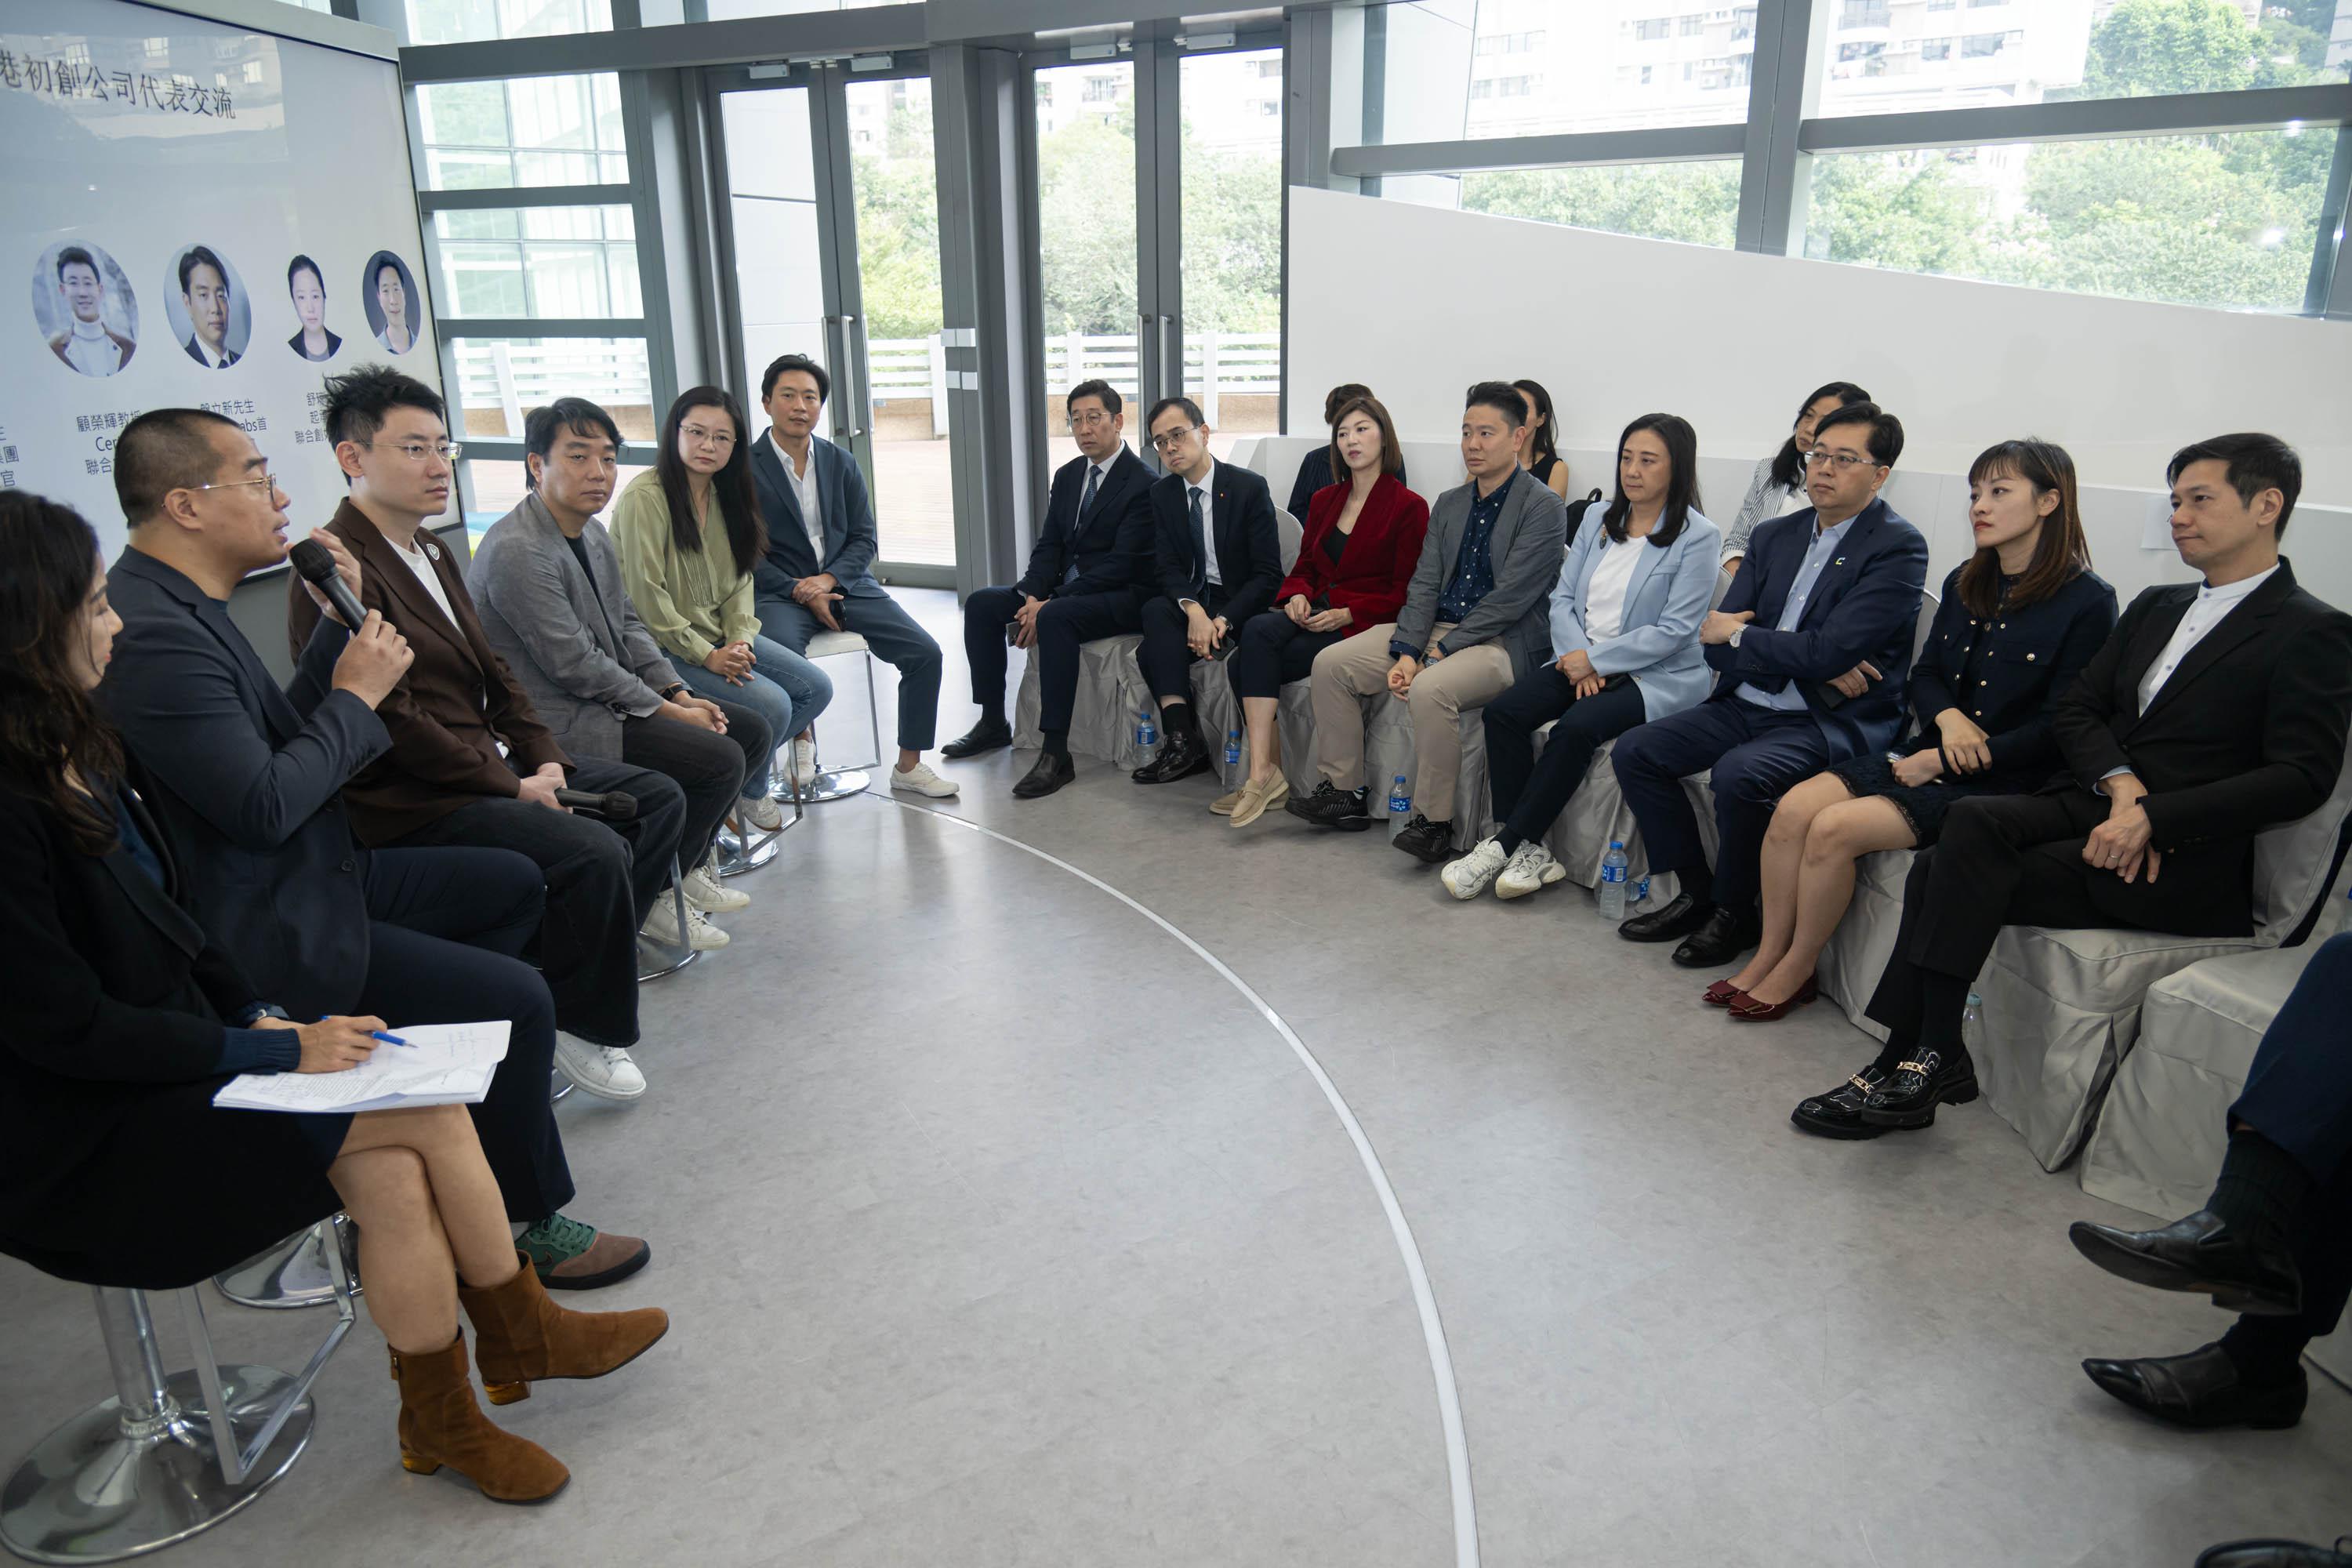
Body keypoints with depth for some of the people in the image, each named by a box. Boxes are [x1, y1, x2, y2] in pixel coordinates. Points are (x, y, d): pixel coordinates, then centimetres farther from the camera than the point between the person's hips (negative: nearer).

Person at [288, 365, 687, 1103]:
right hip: (410, 801, -10)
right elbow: (390, 719, -21)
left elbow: (491, 669, 16)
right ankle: (586, 1029, -6)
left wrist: (544, 760, 1)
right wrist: (512, 787, -16)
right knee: (595, 851, -27)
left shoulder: (430, 551, 15)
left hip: (492, 765, 10)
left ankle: (583, 957, 12)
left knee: (657, 798, 6)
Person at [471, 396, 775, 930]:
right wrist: (666, 710, -15)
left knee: (751, 731, 4)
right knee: (720, 760, -20)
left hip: (612, 700, 10)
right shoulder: (516, 551, -21)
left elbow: (627, 624, 14)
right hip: (561, 723, -10)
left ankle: (688, 863, 18)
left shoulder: (591, 531, 10)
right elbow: (574, 665, -22)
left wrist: (679, 694, 1)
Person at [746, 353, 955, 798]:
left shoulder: (841, 463, 11)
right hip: (780, 593, -4)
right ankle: (802, 743, -7)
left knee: (925, 653, -12)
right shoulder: (745, 468, -2)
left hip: (844, 584, 4)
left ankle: (908, 766, 2)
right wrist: (801, 592, -15)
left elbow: (865, 539, 9)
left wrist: (828, 580, -10)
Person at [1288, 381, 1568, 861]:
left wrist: (1441, 651, -17)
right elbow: (1424, 584, 7)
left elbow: (1508, 599, -16)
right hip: (1437, 631, 8)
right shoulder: (1448, 504, 15)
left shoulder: (1543, 509, -8)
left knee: (1430, 689, -37)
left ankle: (1434, 822, -22)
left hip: (1502, 642, -8)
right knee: (1331, 663, -4)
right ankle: (1343, 794, 4)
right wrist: (1406, 652, -9)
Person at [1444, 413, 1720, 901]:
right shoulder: (1599, 521, 11)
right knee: (1502, 712, -18)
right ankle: (1528, 850, -17)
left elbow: (1673, 631, -13)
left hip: (1657, 676, -6)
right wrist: (1578, 662, -8)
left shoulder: (1696, 536, -6)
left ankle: (1503, 845, -21)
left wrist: (1595, 660, -15)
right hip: (1583, 662, 6)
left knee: (1576, 728, -32)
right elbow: (1563, 598, 9)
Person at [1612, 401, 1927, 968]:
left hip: (1834, 722, -7)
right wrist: (1813, 663, -12)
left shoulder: (1898, 548, -9)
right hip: (1749, 705, 7)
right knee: (1634, 752, -6)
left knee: (1740, 772, -33)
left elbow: (1829, 650, -21)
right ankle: (1697, 894, 6)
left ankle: (1734, 913, -8)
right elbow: (1717, 643, 2)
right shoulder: (1776, 535, 11)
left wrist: (1737, 635, -7)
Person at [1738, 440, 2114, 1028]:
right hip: (1924, 754, 7)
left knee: (1835, 827, -25)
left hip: (2002, 782, -7)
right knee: (1794, 807, -17)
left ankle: (1796, 970, -6)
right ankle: (1768, 956, -5)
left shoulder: (2086, 601, -9)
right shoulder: (1964, 584, 12)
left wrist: (1941, 761, -14)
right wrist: (1947, 717, -8)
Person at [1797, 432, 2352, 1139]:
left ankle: (1923, 1057, -16)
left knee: (1947, 878, -26)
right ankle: (1922, 1058, -21)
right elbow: (2073, 710, 12)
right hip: (2090, 802, 6)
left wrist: (2151, 817, -21)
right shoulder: (2156, 606, 20)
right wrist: (2121, 783, -8)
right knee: (1971, 822, -25)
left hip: (2182, 855, -6)